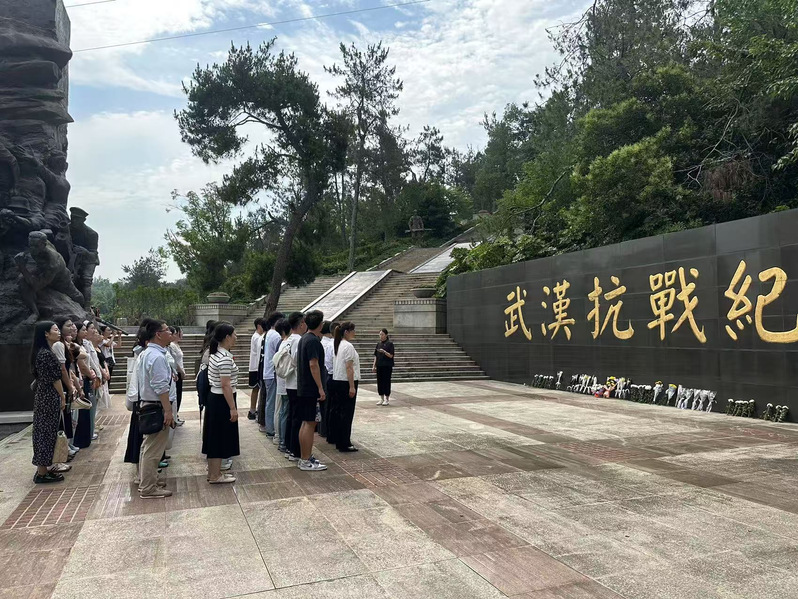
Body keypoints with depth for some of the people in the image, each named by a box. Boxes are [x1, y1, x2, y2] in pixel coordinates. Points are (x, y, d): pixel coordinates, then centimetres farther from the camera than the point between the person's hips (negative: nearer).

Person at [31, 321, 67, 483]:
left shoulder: (40, 352, 11)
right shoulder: (47, 354, -19)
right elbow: (55, 379, -17)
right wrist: (63, 398, -7)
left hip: (42, 396, 10)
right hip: (49, 398, -10)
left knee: (42, 432, 15)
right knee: (47, 433, -1)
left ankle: (42, 469, 24)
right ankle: (42, 472, 7)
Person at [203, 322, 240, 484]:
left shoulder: (216, 353, 9)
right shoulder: (225, 358, -21)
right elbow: (226, 386, -23)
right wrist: (233, 408, -20)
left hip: (214, 398, 10)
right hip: (222, 401, -10)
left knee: (215, 436, 16)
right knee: (220, 438, 0)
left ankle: (213, 472, 26)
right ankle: (215, 476, 10)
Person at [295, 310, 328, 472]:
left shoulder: (304, 338, 13)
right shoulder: (313, 341, -16)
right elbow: (313, 365, -22)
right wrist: (320, 388, -21)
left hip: (303, 388, 10)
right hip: (312, 389, -10)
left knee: (306, 423, 14)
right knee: (310, 423, -4)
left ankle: (304, 457, 21)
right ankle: (306, 461, 1)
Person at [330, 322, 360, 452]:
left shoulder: (338, 345, 12)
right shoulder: (348, 346, -16)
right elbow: (349, 368, -20)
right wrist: (352, 386, -20)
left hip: (337, 381, 10)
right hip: (346, 382, -10)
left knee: (338, 411, 17)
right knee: (347, 413, -5)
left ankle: (336, 438, 26)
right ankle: (344, 444, -3)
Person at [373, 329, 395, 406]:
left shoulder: (390, 343, -5)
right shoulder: (379, 344, 11)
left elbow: (391, 355, -10)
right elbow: (376, 356, 14)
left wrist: (384, 351, -26)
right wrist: (374, 366, 10)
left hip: (387, 366, -5)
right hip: (379, 366, 5)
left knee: (386, 382, -1)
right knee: (380, 382, 7)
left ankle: (387, 399, 8)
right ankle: (381, 399, 16)